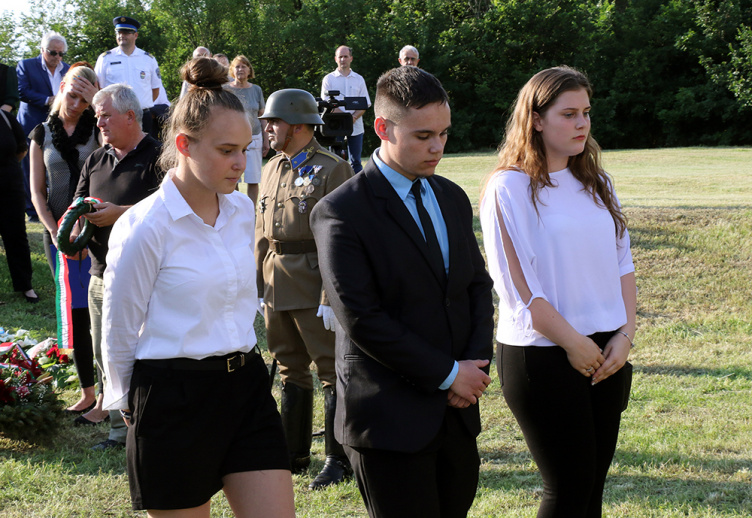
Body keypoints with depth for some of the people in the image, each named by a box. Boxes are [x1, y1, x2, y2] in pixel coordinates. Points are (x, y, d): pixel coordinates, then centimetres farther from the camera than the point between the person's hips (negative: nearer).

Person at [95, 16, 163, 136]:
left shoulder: (149, 59, 11)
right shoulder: (105, 58, 7)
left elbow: (155, 89, 16)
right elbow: (98, 89, 6)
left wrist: (144, 106, 7)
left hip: (144, 117, 1)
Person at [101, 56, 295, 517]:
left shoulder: (242, 210, 6)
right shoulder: (144, 228, -14)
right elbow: (119, 332, -4)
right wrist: (135, 405, 6)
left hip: (247, 385, 6)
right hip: (173, 396, -6)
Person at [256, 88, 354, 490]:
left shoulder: (332, 170, -10)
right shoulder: (271, 170, 13)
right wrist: (256, 287, 14)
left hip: (313, 286, -7)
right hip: (277, 286, 8)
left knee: (331, 370, -1)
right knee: (291, 370, 15)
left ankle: (339, 460, 7)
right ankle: (294, 454, 25)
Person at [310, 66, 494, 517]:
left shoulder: (452, 198, 11)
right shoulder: (342, 212, -12)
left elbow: (478, 285, 13)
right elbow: (362, 319, -16)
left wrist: (477, 364, -4)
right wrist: (447, 374, -13)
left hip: (458, 411, 6)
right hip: (391, 420, -6)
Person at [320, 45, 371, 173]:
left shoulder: (359, 79, 13)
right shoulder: (329, 79, 6)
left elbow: (365, 104, 7)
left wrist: (354, 117, -12)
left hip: (356, 127, 2)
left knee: (356, 162, 2)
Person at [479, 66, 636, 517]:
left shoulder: (596, 183, 11)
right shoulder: (509, 188, -9)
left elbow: (623, 262, 11)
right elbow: (518, 287, -12)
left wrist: (625, 334, -2)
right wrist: (575, 343, -11)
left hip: (606, 351, 6)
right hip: (543, 356, -6)